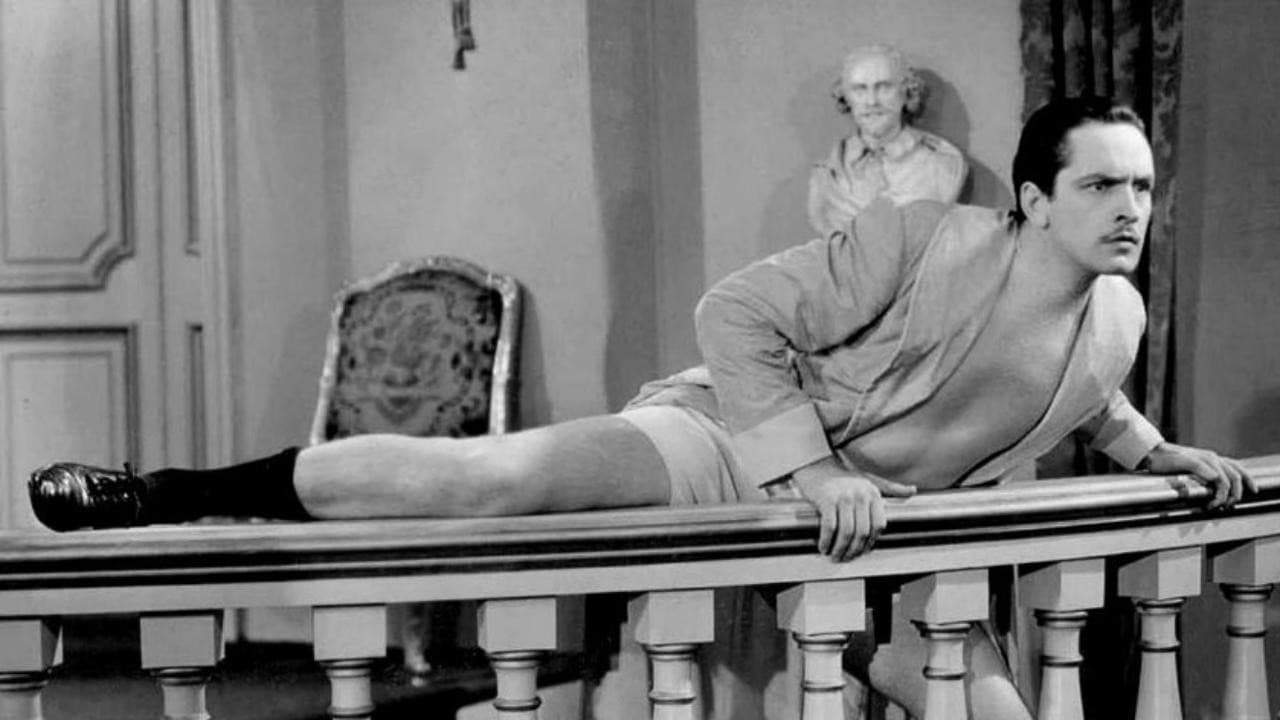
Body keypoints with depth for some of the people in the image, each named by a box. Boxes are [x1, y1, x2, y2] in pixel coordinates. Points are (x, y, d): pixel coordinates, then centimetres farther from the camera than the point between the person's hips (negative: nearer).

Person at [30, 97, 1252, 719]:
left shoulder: (1117, 321, 2)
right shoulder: (919, 243, -19)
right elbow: (738, 313, -19)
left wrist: (1155, 451, 13)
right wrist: (806, 465, -26)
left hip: (881, 532, 7)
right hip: (735, 440, -7)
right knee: (490, 475, -27)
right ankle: (156, 498, -17)